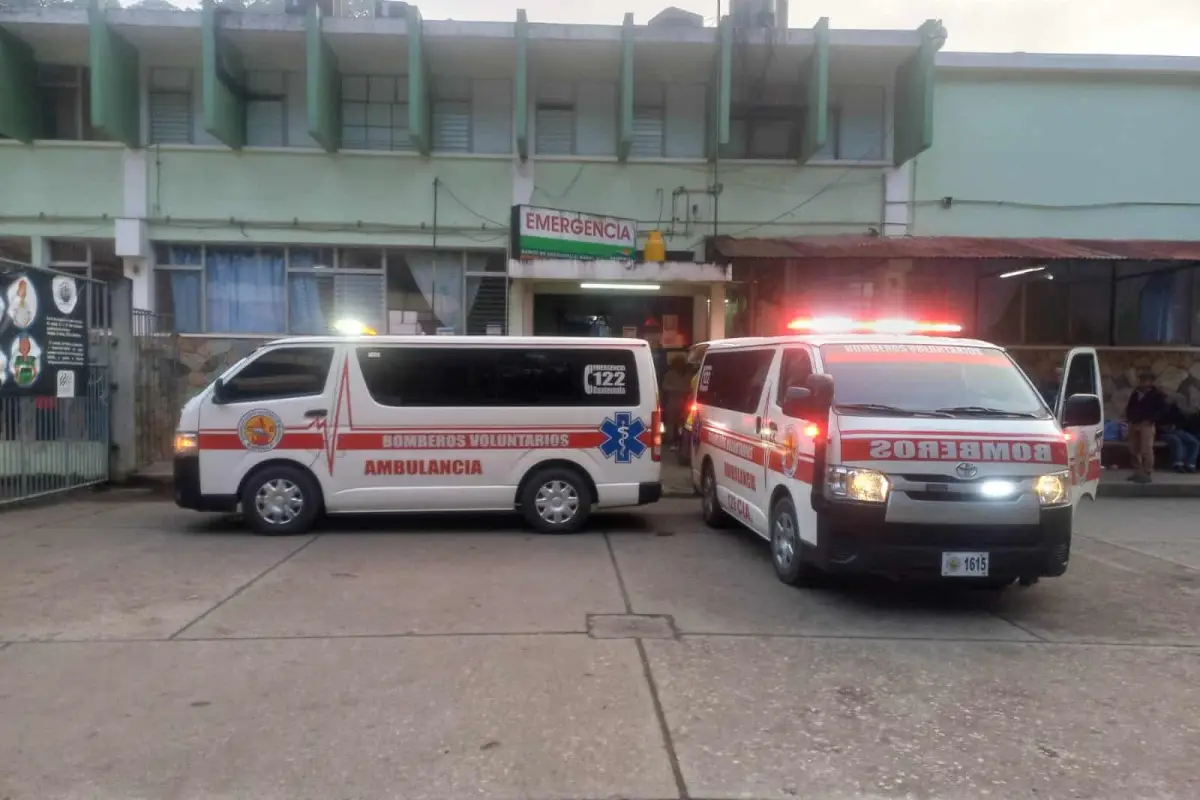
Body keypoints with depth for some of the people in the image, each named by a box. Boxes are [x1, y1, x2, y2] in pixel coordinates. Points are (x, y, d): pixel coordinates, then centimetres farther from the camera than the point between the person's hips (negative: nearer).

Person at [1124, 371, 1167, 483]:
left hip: (1146, 425, -7)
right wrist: (1128, 418, 10)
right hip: (1133, 424, 7)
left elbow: (1162, 409, -9)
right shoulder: (1135, 393, 16)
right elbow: (1129, 406, 26)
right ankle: (1138, 472, 17)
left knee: (1146, 451, -11)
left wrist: (1150, 420, -16)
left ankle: (1146, 474, -10)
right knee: (1134, 450, 9)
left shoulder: (1157, 395, -3)